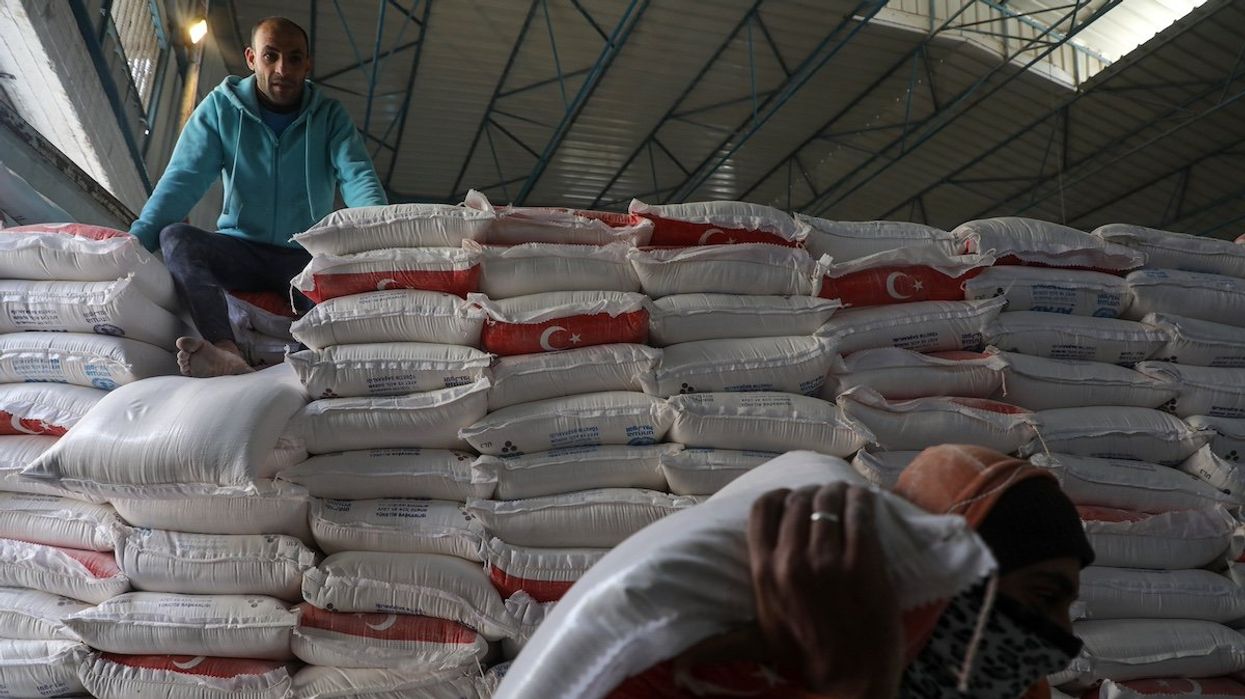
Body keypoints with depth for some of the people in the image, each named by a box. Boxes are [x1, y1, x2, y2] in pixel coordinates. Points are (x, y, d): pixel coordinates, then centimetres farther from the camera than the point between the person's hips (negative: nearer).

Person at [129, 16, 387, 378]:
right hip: (240, 250, 1)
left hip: (306, 256, 0)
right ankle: (229, 356, -51)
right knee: (175, 236, -28)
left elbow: (358, 177, -13)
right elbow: (183, 179, -7)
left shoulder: (330, 115, 1)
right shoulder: (222, 106, 1)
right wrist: (136, 240, -23)